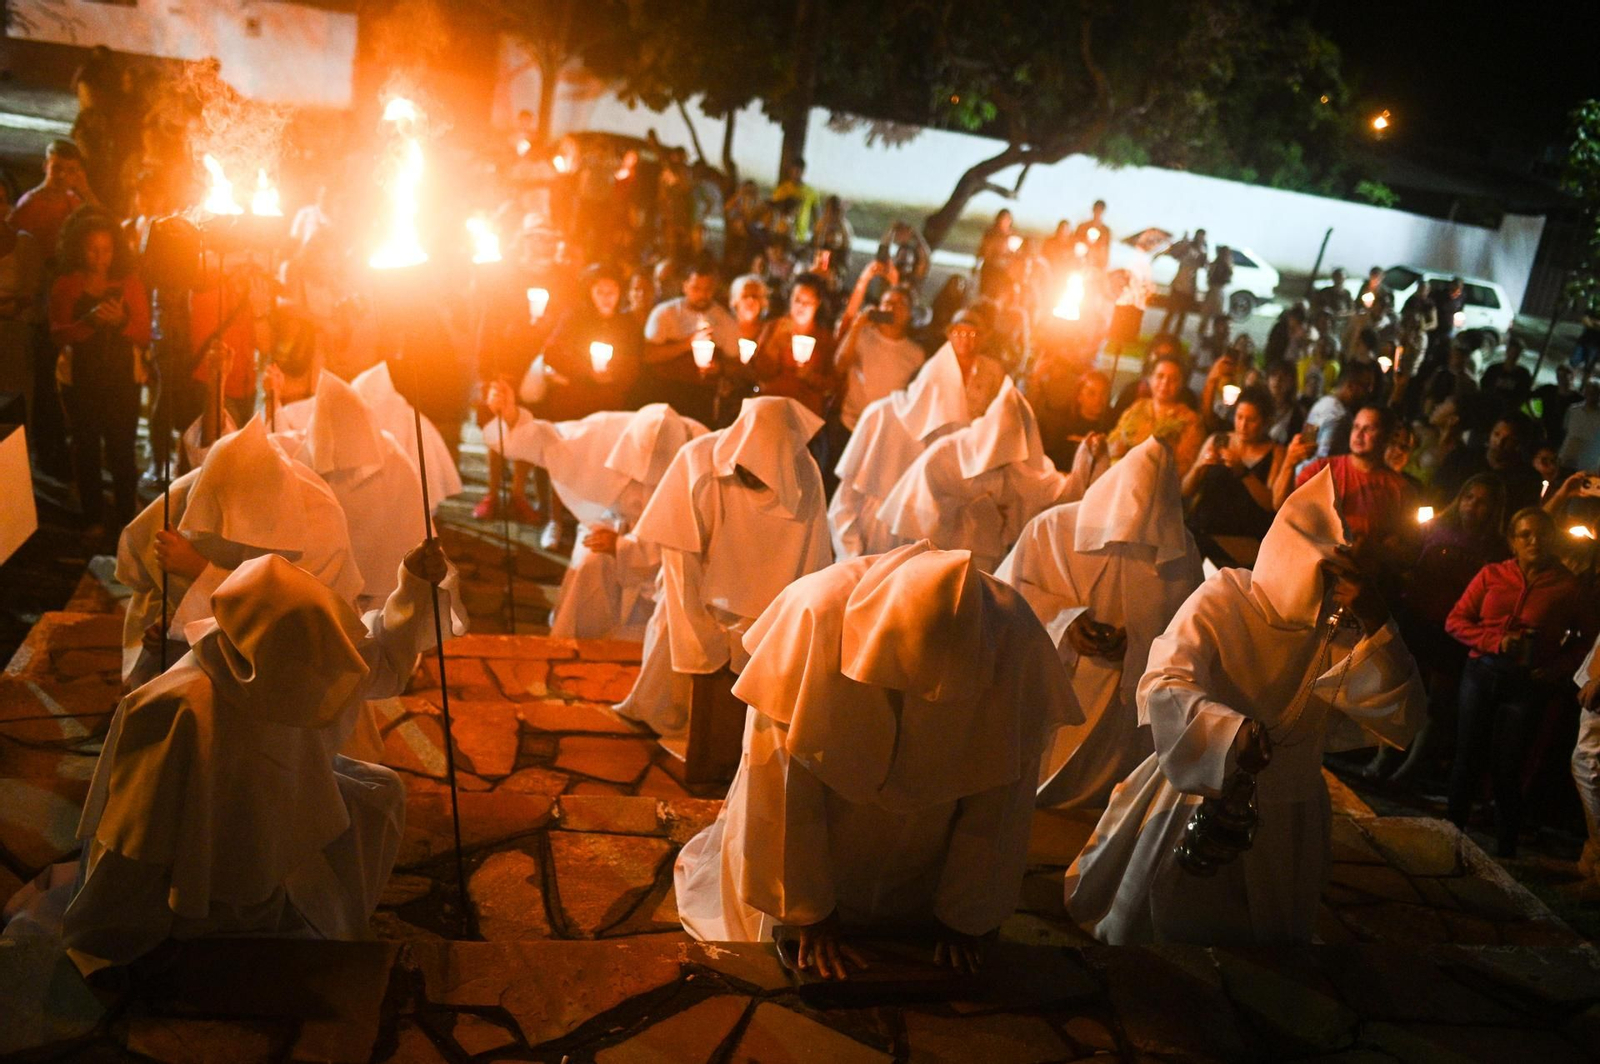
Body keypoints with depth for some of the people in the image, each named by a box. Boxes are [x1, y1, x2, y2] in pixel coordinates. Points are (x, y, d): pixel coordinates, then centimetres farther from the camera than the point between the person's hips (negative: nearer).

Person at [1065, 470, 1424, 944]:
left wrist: (1376, 624, -28)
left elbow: (1400, 721, -15)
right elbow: (1162, 689, -31)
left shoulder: (1341, 629, -5)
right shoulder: (1224, 600, -18)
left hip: (1287, 827, 4)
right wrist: (1234, 729, -50)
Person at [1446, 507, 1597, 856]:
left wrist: (1556, 669, -7)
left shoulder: (1568, 587, -1)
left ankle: (1506, 850, 16)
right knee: (1468, 759, 9)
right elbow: (1455, 620, 2)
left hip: (1528, 684, -2)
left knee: (1506, 768, 3)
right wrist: (1496, 641, -13)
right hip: (1482, 673, 2)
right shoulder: (1492, 575, 3)